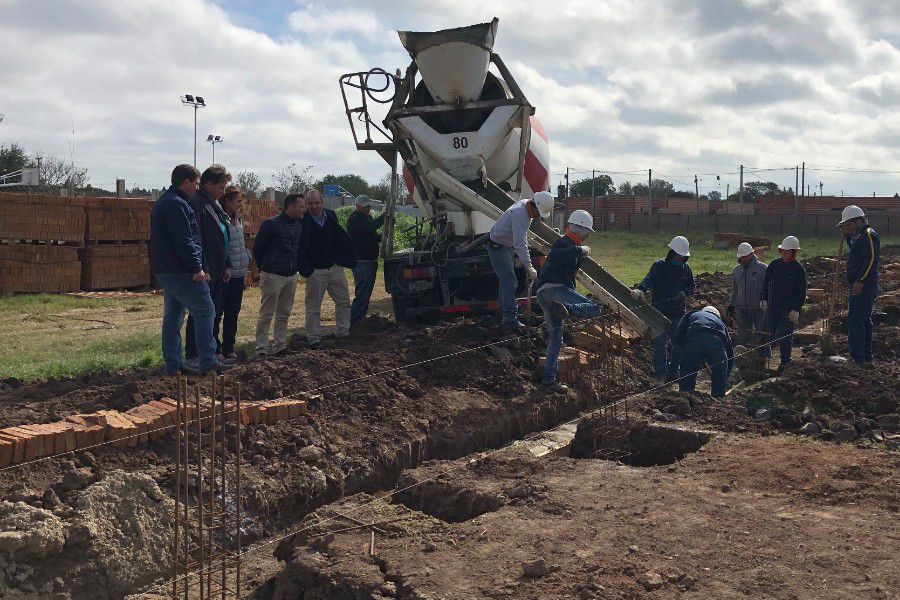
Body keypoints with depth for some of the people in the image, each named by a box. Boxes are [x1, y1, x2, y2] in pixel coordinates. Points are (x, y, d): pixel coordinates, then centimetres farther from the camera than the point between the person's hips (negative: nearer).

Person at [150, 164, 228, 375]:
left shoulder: (163, 202, 19)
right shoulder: (177, 204, -15)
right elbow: (184, 241, -21)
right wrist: (196, 268, -18)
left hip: (164, 270, 11)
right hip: (181, 271, -11)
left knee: (172, 316, 13)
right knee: (205, 310, -6)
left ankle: (172, 364, 16)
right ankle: (207, 362, -7)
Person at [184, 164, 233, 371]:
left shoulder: (214, 205, 17)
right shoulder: (197, 204, -14)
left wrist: (226, 266, 18)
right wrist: (202, 269, -23)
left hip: (217, 271, 9)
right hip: (205, 271, -9)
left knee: (214, 313, 14)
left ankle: (214, 352, 23)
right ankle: (191, 357, 2)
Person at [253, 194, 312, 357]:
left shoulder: (300, 225, 10)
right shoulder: (271, 224, -11)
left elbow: (302, 250, 20)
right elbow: (257, 248, -4)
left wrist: (305, 269, 11)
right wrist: (264, 267, 7)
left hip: (291, 276, 7)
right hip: (273, 276, -7)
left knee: (284, 313, 12)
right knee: (266, 314, -3)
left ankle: (280, 345, 20)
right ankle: (262, 348, 0)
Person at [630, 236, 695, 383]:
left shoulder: (686, 269, 8)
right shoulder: (659, 266, -8)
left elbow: (691, 287, 16)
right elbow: (649, 279, -26)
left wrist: (684, 292, -9)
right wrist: (641, 289, -48)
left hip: (678, 314, 4)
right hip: (660, 313, -4)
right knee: (660, 344, -4)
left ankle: (672, 374, 24)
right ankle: (660, 375, 4)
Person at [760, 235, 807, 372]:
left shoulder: (799, 269, -7)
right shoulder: (774, 264, 5)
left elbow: (802, 292, -7)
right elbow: (765, 282, 12)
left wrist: (796, 309, -14)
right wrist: (763, 299, 3)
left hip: (789, 307, -5)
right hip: (773, 305, 5)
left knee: (784, 335, -7)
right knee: (772, 332, 7)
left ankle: (785, 361, 4)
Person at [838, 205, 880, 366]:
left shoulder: (869, 235, -14)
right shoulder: (860, 235, 17)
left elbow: (871, 260, -22)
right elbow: (856, 251, 33)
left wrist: (860, 281, -26)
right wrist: (847, 236, 20)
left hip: (863, 286, -11)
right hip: (863, 286, 11)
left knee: (855, 320, -12)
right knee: (864, 320, 14)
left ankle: (858, 358, -13)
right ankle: (866, 358, 21)